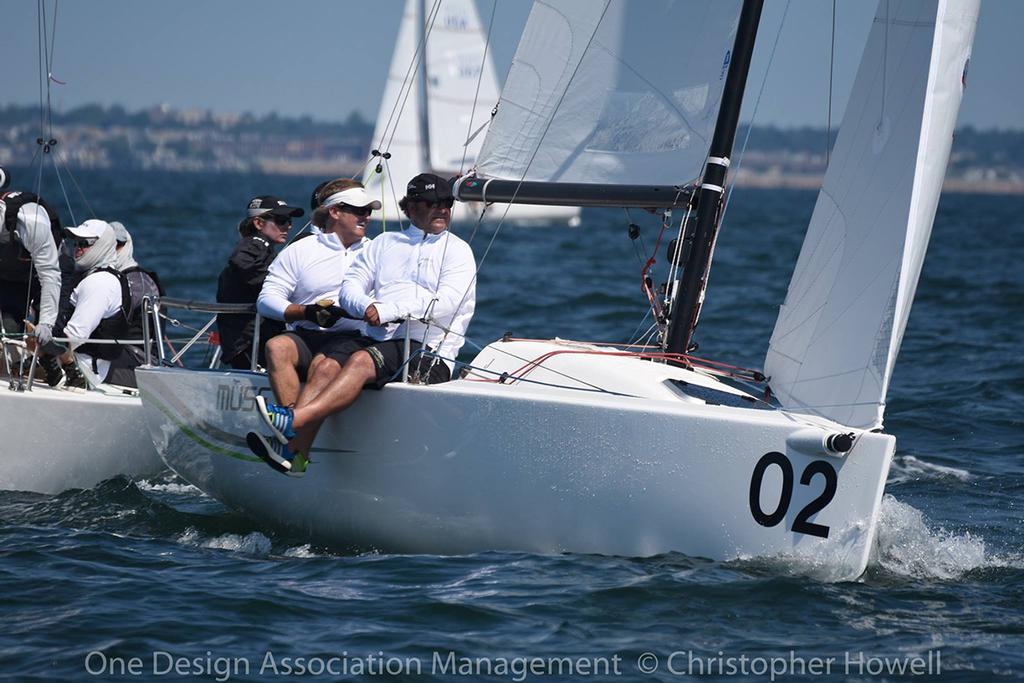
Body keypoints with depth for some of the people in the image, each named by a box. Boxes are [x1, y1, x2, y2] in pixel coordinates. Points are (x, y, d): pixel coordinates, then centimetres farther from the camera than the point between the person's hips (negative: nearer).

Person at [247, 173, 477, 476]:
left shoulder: (457, 251, 8)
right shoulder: (384, 243, 23)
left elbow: (446, 302, -8)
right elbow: (350, 286, 13)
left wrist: (388, 311, -16)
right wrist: (367, 306, -11)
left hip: (427, 352, -5)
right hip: (378, 338, 5)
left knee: (362, 361, -32)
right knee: (326, 364, -24)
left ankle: (293, 420, -46)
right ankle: (294, 452, -38)